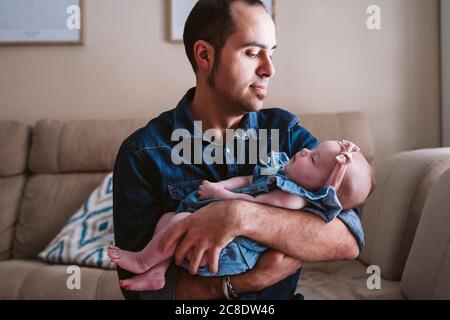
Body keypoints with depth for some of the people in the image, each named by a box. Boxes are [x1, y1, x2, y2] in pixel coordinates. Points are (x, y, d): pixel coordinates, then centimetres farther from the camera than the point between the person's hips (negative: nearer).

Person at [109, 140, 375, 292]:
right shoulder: (282, 168, 10)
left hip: (226, 250, -11)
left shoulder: (294, 199, -20)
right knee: (168, 216, 10)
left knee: (182, 220, -26)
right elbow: (247, 181, 14)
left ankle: (143, 261, -5)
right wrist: (221, 185, -1)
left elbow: (251, 203, -22)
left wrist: (220, 193, -13)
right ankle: (157, 272, 2)